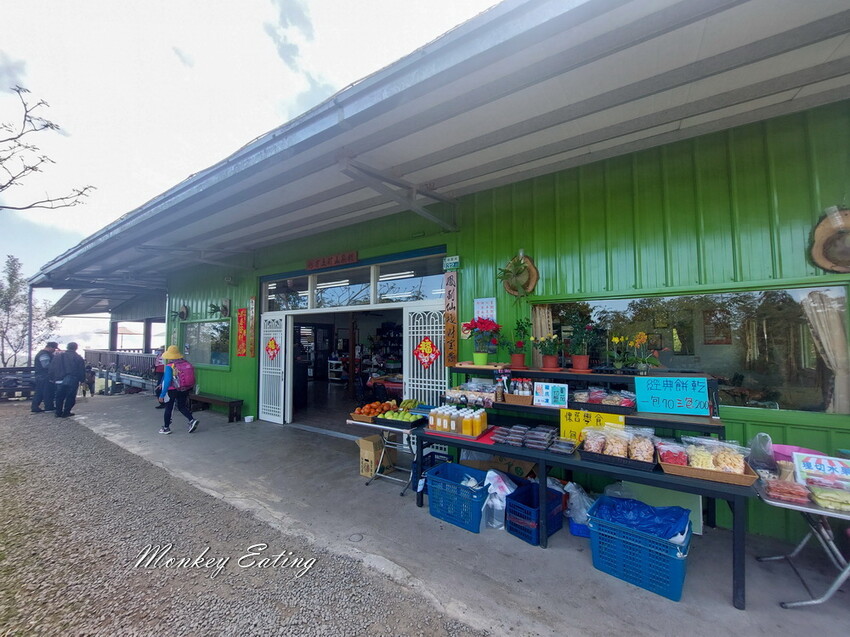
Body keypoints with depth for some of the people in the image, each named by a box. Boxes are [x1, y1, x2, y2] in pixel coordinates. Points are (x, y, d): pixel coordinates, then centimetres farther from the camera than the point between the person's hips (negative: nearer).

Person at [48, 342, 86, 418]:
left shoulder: (57, 356, 9)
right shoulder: (78, 358, -1)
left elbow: (51, 370, 11)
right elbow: (82, 371, 0)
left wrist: (52, 379, 19)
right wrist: (82, 380, 9)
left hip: (59, 380, 3)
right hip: (72, 381, -3)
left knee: (59, 397, 15)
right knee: (70, 397, 5)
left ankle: (58, 412, 17)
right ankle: (66, 412, 4)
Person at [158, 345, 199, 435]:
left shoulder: (170, 366, -18)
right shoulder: (187, 363, -3)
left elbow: (167, 381, -20)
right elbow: (192, 378, 3)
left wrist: (162, 395, -12)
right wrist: (188, 390, 16)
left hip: (172, 390, -5)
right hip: (184, 390, 5)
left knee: (168, 408, 13)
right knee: (182, 407, 19)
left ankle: (166, 428, 25)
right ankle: (192, 420, 3)